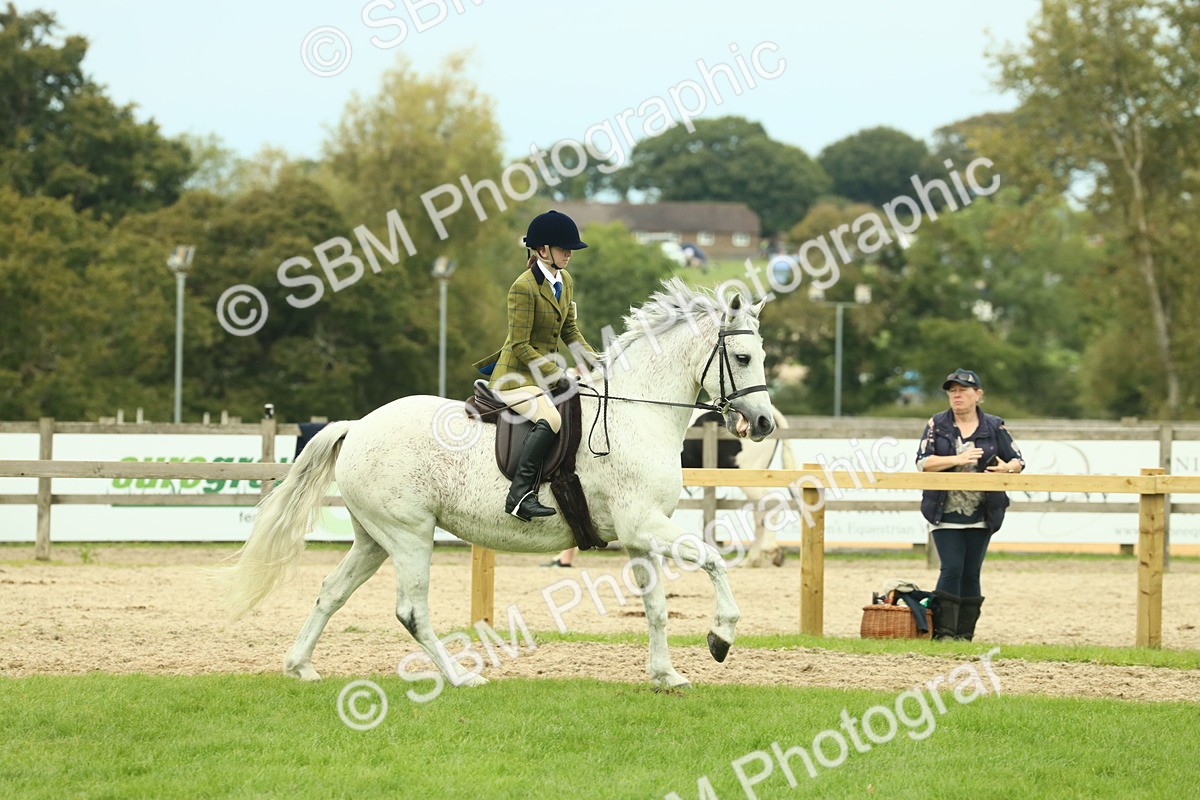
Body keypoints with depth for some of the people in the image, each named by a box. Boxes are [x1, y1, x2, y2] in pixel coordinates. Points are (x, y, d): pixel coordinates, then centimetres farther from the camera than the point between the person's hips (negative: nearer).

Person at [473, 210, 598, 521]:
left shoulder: (566, 281, 9)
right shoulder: (524, 287, -18)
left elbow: (569, 331, 17)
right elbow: (521, 346, -19)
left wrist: (594, 361, 3)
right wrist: (556, 375, -22)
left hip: (547, 370, 10)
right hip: (517, 375, -10)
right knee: (549, 419, -33)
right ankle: (519, 495, -37)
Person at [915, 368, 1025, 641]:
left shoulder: (994, 427, 5)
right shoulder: (937, 424, 4)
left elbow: (1018, 460, 7)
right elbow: (923, 461, -6)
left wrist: (1007, 467, -17)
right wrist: (957, 459, -20)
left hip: (980, 515, 2)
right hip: (945, 514, -2)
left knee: (971, 573, 4)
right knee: (952, 568, -11)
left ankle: (965, 634, 10)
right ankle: (944, 632, -8)